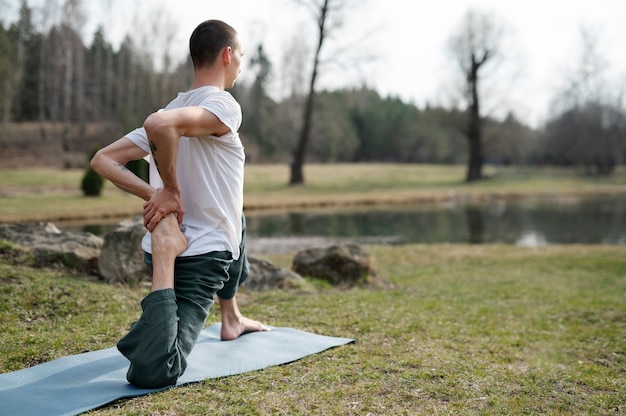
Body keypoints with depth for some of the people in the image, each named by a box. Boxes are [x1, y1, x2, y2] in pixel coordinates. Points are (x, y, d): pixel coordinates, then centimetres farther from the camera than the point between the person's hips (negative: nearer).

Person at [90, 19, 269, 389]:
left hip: (180, 238, 9)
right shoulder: (224, 107, -14)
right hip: (201, 258, -8)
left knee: (237, 223, 38)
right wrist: (171, 192, -20)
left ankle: (231, 319, 43)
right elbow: (158, 124, -34)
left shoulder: (174, 108, 9)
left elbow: (102, 160, 5)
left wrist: (154, 194, -2)